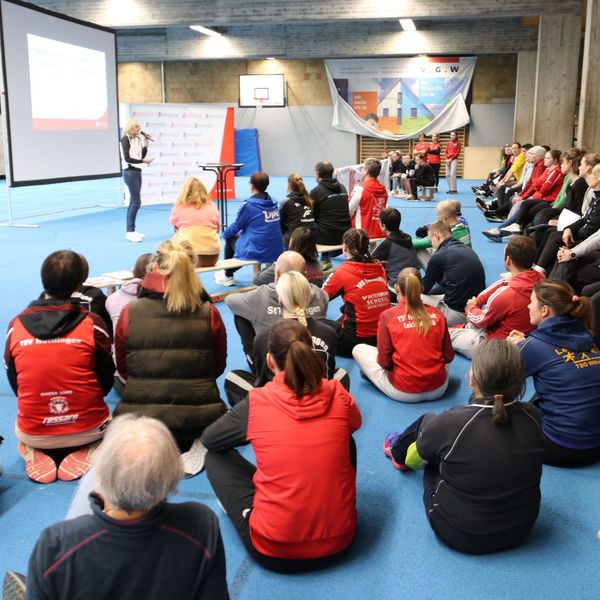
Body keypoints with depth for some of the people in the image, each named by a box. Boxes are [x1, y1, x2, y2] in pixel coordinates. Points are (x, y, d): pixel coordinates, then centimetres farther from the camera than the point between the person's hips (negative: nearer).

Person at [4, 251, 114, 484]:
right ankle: (84, 452, 2)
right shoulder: (92, 323, -13)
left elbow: (14, 384, 5)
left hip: (33, 433, 2)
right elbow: (106, 382, -2)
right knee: (106, 418, 34)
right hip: (88, 429, -2)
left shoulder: (15, 326, -7)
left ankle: (35, 454, 5)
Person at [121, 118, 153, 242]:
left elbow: (141, 156, 12)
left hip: (137, 171, 8)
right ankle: (130, 232, -11)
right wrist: (143, 161, -16)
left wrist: (146, 145, 2)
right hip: (130, 172, -8)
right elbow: (127, 158, -17)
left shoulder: (138, 139, 12)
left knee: (133, 202, 9)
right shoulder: (125, 139, -9)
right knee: (136, 201, -13)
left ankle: (131, 231, 13)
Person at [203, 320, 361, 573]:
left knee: (215, 457, 15)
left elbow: (208, 439, 10)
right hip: (338, 544, 3)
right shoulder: (337, 395, -5)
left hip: (273, 554, -2)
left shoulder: (256, 403, -10)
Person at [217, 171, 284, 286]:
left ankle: (227, 276, 32)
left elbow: (236, 227, -3)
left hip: (256, 253, -6)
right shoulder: (273, 203, 5)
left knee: (230, 238, 21)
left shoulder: (249, 205, -14)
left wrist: (225, 233, 19)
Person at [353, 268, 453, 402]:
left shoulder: (388, 315, -12)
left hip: (403, 392, -3)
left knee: (358, 349, 12)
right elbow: (449, 357, 2)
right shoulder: (437, 314, -4)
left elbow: (384, 362, -9)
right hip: (439, 389, 3)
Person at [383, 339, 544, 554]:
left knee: (428, 420, 11)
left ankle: (397, 451, 46)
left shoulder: (451, 424, -30)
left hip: (458, 535, -4)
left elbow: (416, 455, -5)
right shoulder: (532, 417, -19)